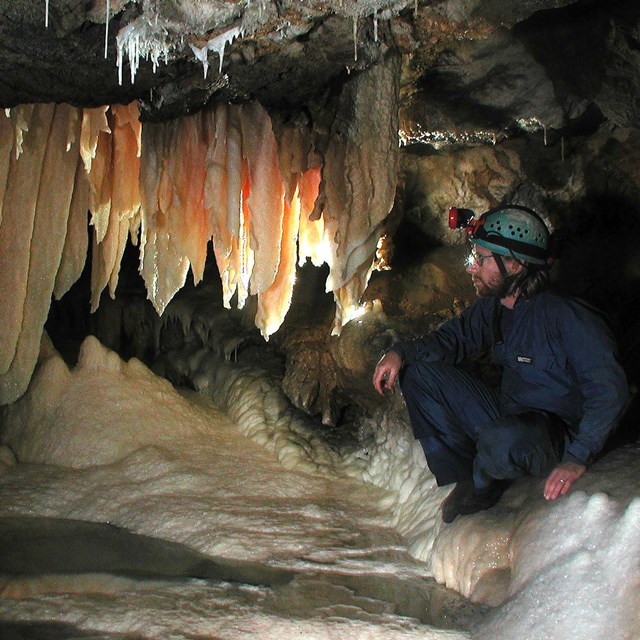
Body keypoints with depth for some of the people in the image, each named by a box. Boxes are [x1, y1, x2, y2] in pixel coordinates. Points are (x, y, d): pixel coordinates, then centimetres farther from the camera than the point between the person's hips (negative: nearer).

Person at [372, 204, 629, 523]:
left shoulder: (567, 317, -24)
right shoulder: (492, 308, -2)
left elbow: (610, 391, -23)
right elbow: (454, 337, 14)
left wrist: (577, 458, -28)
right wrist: (401, 352, -5)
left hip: (558, 434, -7)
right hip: (505, 416, 7)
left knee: (502, 441, -42)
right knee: (418, 371, 0)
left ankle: (483, 486, -2)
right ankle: (464, 479, -2)